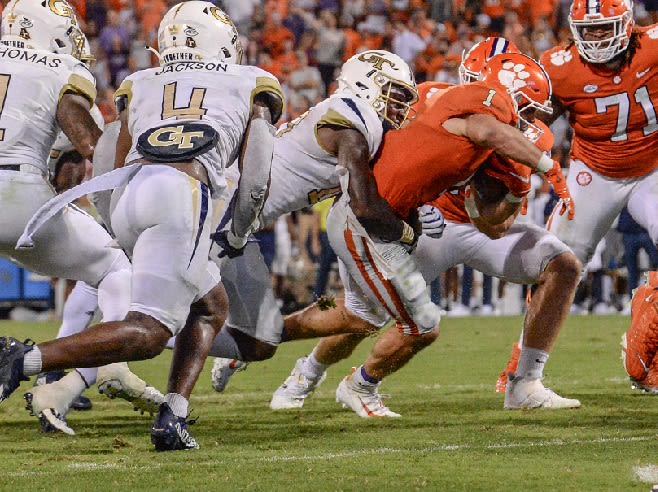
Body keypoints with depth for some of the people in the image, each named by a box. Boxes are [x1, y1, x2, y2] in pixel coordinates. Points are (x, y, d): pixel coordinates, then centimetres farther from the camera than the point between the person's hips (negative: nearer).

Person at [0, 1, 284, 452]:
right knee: (147, 333, -9)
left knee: (211, 306, 23)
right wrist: (239, 235, 31)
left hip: (127, 193, 5)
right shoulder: (251, 87, 23)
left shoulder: (140, 86, 30)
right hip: (184, 192, -5)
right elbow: (255, 181, 14)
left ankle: (174, 414, 5)